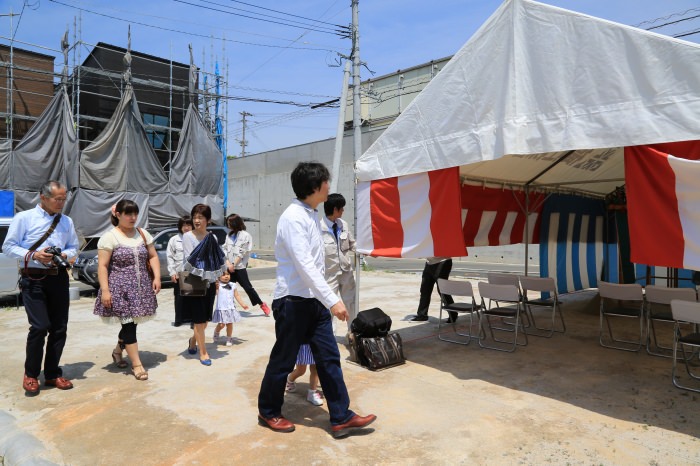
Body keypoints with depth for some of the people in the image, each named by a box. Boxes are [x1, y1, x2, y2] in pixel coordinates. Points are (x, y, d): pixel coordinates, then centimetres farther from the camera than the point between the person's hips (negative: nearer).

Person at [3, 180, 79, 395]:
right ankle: (31, 375, 11)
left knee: (60, 328, 6)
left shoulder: (66, 221, 11)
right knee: (40, 327, -11)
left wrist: (64, 255, -5)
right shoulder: (24, 218, -1)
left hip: (59, 278, 4)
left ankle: (52, 374, 22)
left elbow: (74, 248, 17)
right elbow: (8, 246, -1)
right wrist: (34, 255, -16)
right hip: (34, 279, -4)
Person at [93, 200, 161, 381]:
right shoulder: (110, 237, -7)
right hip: (120, 288, -5)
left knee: (131, 322, 13)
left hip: (141, 287, 5)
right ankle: (136, 364, 3)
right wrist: (105, 290, -17)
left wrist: (157, 277, 0)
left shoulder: (143, 234, 9)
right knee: (128, 323, -4)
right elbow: (102, 266, -10)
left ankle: (118, 350, 39)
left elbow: (153, 256, 12)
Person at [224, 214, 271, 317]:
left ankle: (262, 305, 8)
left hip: (240, 267, -6)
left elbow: (241, 253, -10)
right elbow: (225, 250, 8)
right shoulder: (229, 235, 12)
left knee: (247, 287, -6)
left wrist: (233, 264, -13)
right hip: (230, 267, 6)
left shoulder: (245, 235, -6)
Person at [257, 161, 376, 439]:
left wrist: (325, 298, 17)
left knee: (329, 357, 8)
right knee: (283, 361, 8)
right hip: (293, 301, -8)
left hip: (314, 299, 8)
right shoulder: (293, 218, -18)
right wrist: (332, 300, -29)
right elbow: (304, 265, -27)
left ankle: (341, 418, 17)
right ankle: (268, 413, 29)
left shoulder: (312, 215, 10)